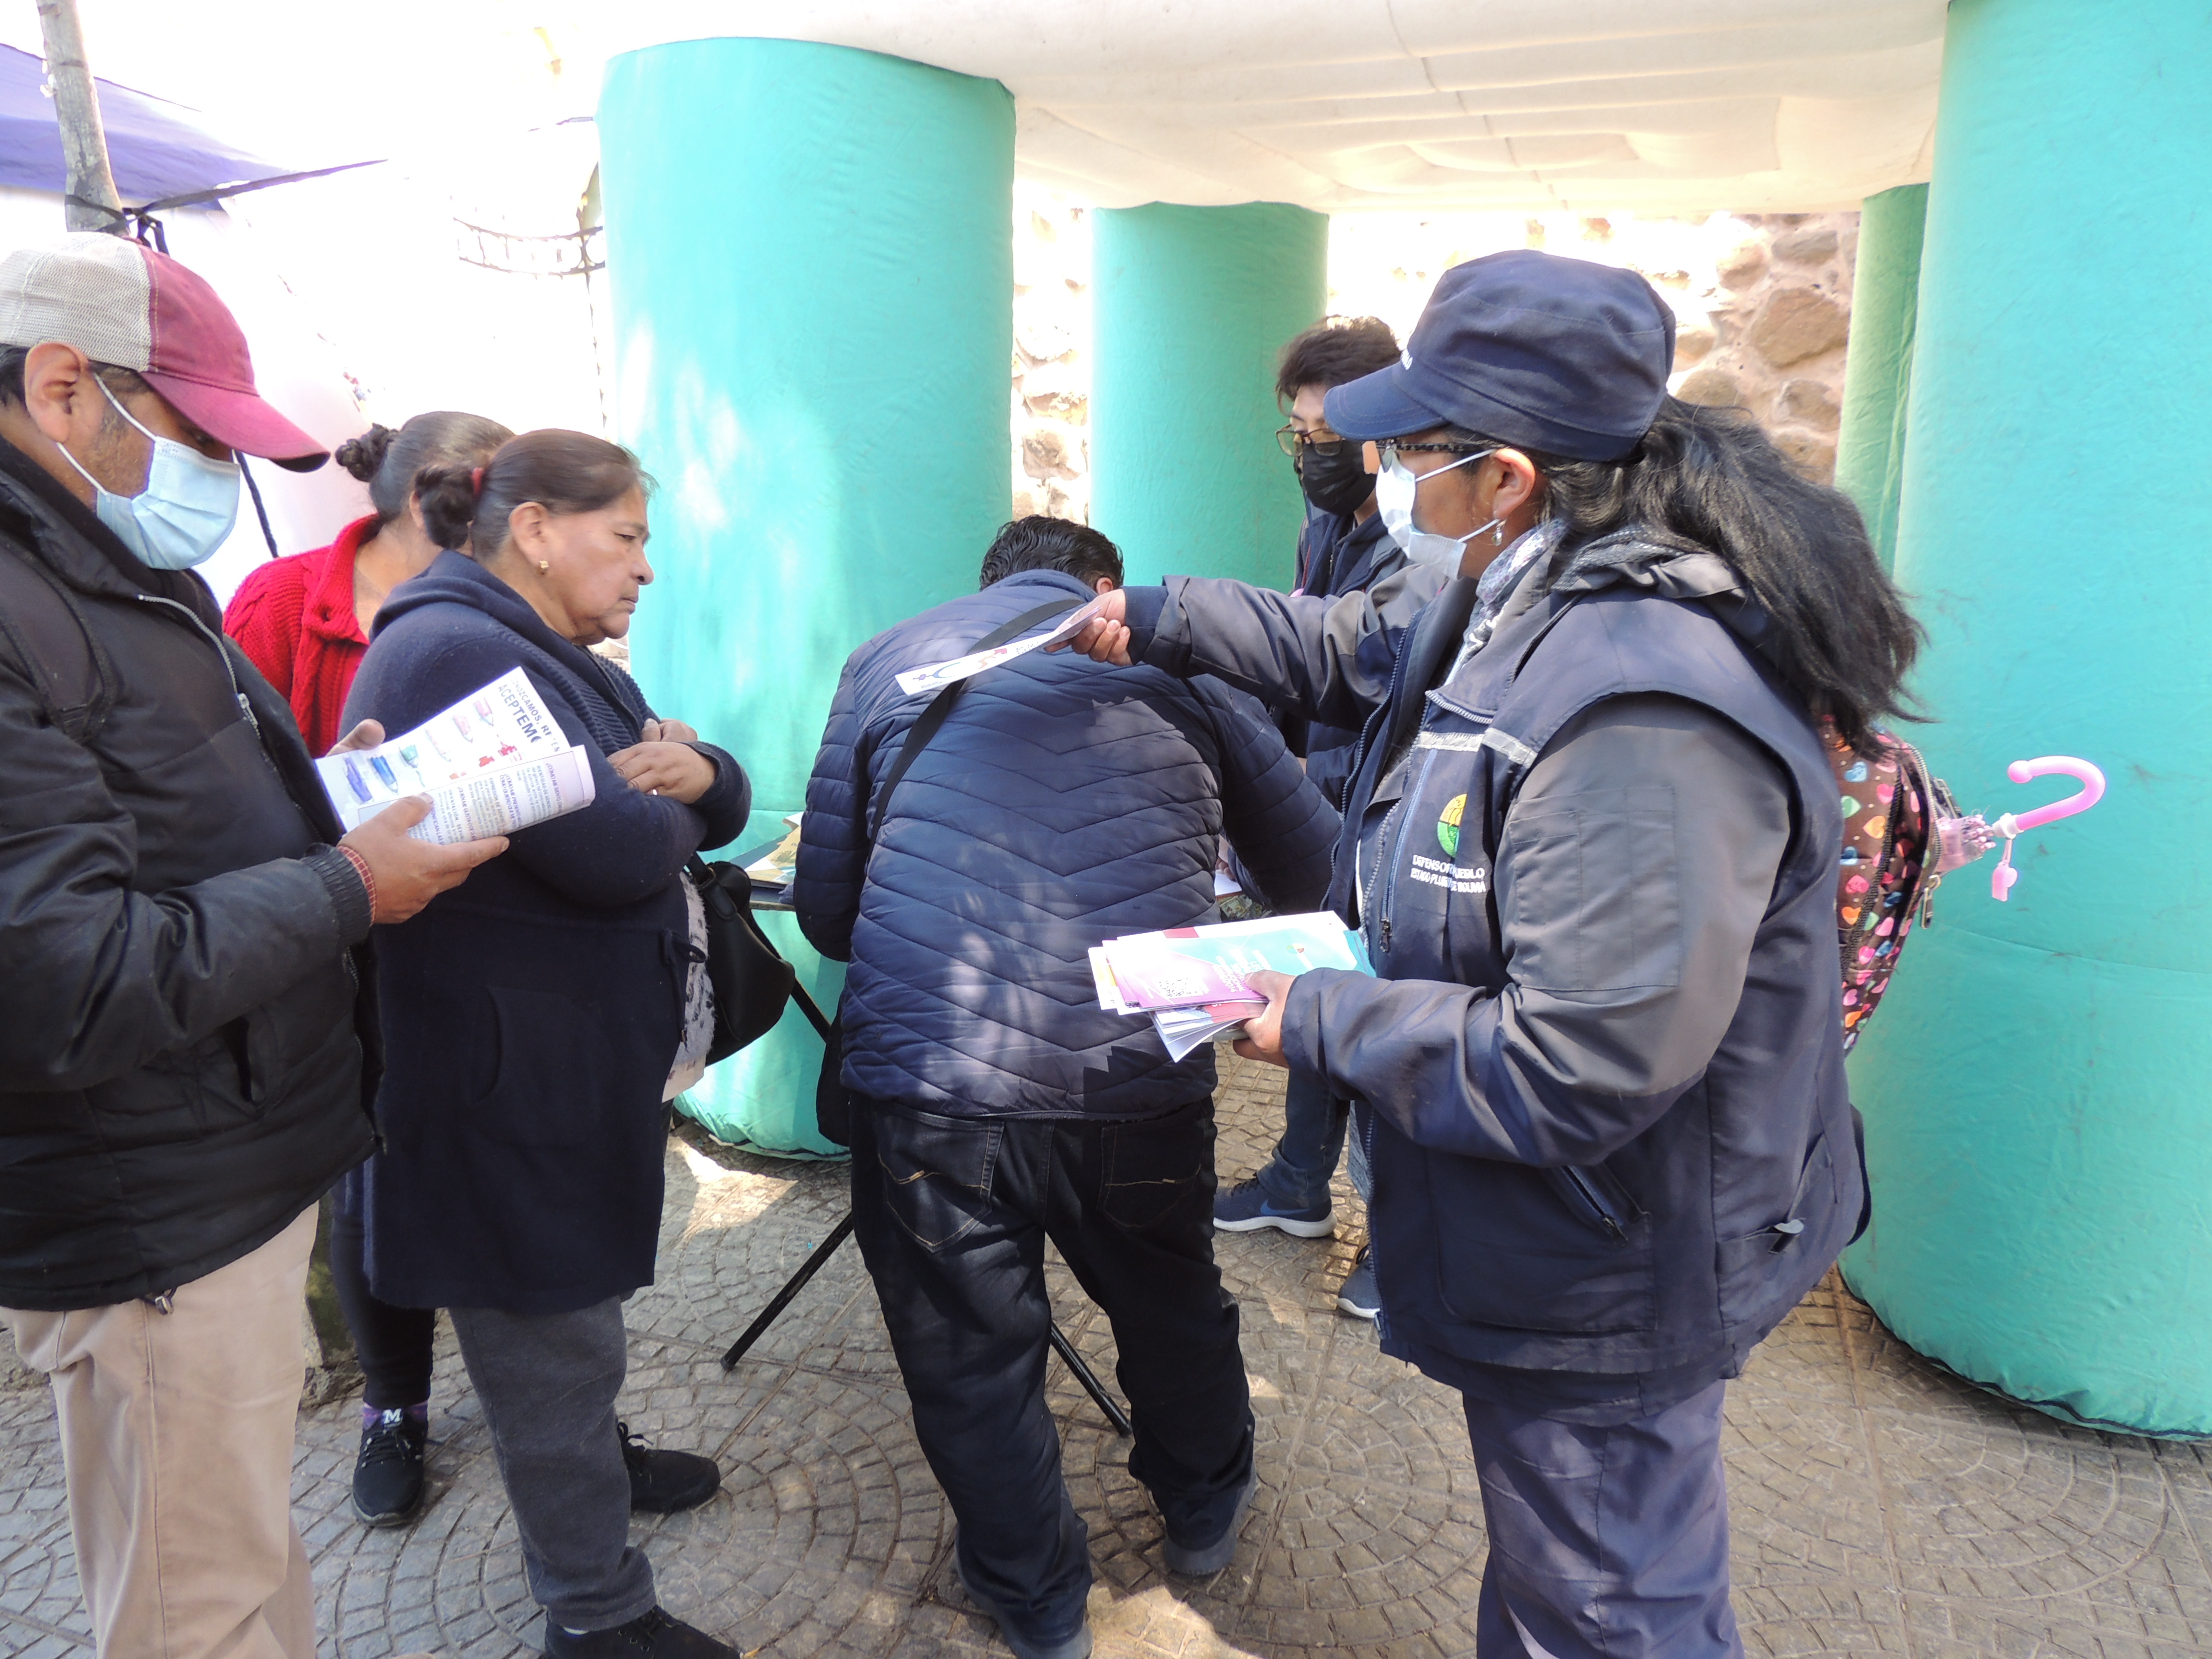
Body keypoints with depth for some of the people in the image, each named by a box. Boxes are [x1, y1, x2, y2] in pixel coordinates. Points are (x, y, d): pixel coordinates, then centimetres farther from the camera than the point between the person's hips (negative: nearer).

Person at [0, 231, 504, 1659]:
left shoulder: (124, 578, 13)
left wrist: (336, 796, 6)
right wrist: (347, 889, -20)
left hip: (242, 1175, 10)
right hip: (154, 1232, -9)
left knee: (256, 1541, 25)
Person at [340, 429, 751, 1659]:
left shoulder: (557, 656, 13)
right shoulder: (456, 652, -20)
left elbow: (723, 805, 10)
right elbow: (619, 852, -29)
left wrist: (688, 771, -14)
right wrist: (656, 802, -7)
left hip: (587, 1056, 10)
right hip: (509, 1083, -10)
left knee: (577, 1303, 27)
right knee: (553, 1343, 5)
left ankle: (596, 1458, 49)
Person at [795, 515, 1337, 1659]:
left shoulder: (888, 661, 12)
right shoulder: (1177, 660, 11)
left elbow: (823, 908, 12)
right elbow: (1318, 877, 11)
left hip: (923, 1083, 0)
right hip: (1139, 1082, 1)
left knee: (971, 1364, 20)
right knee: (1174, 1314, 26)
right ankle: (1204, 1516, 51)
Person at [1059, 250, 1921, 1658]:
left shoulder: (1640, 718, -35)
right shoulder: (1528, 605, -1)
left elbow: (1577, 1074, -34)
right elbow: (1367, 655, 19)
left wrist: (1322, 1022, -21)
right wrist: (1164, 620, 17)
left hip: (1606, 1287, -9)